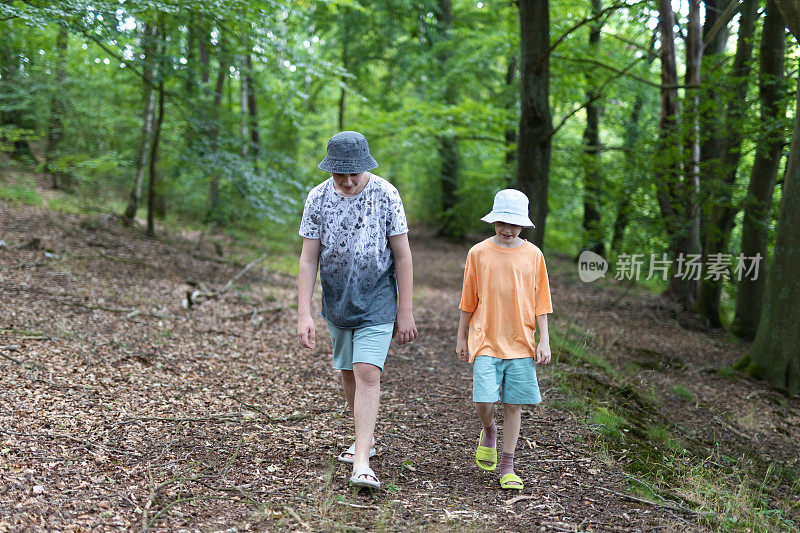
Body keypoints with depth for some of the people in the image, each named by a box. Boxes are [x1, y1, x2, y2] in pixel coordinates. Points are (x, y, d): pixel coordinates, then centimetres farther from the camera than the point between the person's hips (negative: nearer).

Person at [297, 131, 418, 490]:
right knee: (348, 373, 14)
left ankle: (361, 463, -14)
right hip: (337, 302, 4)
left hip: (377, 302, -4)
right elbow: (308, 260, -5)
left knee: (367, 373, -14)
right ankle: (366, 439, 35)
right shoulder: (318, 198, -7)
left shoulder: (385, 195, -13)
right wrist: (304, 314, -11)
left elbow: (402, 255, -7)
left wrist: (405, 312, -8)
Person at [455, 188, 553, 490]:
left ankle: (507, 466, 15)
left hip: (521, 343, 1)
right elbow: (468, 300, 8)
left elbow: (540, 302, 7)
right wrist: (461, 337, 11)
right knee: (484, 400, -11)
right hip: (485, 341, -1)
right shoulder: (478, 253, 1)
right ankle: (488, 432, 24)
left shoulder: (533, 255, 3)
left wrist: (544, 340, 2)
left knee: (513, 404, 3)